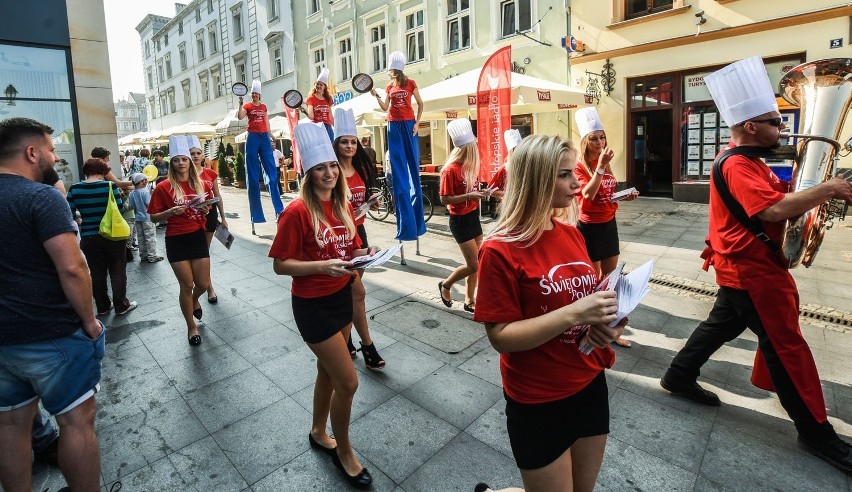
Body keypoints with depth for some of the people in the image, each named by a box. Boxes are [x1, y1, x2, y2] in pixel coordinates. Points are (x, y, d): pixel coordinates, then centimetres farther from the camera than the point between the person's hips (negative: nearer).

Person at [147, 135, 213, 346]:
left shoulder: (202, 184, 3)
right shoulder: (163, 187, -6)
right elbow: (153, 217, -2)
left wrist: (205, 210, -6)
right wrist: (171, 212, -19)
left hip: (198, 237, 3)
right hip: (176, 241, -3)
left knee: (203, 284, 6)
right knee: (186, 285, 2)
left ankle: (194, 300, 44)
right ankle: (191, 327, 21)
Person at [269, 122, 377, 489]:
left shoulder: (342, 205, 3)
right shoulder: (297, 211, -18)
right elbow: (280, 265, -17)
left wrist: (365, 253, -8)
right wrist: (322, 266, -29)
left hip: (342, 297, 7)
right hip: (313, 305, -7)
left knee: (328, 371, 22)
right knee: (348, 382, -1)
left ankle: (318, 433, 46)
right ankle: (344, 452, 26)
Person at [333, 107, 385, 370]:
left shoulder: (361, 170, 8)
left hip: (358, 231, 7)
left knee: (350, 288, 15)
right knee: (357, 291, -6)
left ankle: (345, 336, 31)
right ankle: (367, 345, 5)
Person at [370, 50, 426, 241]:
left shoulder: (410, 83, 3)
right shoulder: (389, 87, 14)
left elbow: (420, 104, 5)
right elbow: (385, 108, 8)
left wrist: (417, 123, -5)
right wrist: (376, 95, -6)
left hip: (408, 126, -4)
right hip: (394, 127, 4)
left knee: (413, 167, -3)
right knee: (398, 169, 1)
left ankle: (416, 216, 6)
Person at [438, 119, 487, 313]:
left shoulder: (471, 165, 5)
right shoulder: (451, 170, -18)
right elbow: (444, 200, -18)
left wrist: (481, 193, -2)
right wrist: (469, 196, -25)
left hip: (473, 216, 8)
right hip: (460, 221, -8)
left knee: (476, 262, 9)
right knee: (473, 265, -5)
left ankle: (469, 301, 22)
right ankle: (445, 285, 20)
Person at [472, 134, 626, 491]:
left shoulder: (572, 235, 1)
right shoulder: (501, 250, -21)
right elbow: (500, 336, -21)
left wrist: (606, 319, -10)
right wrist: (573, 314, -31)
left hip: (590, 384, 7)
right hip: (539, 402, -7)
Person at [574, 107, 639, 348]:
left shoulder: (606, 164, 9)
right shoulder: (579, 168, -13)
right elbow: (589, 195, -28)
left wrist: (626, 195, 2)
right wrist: (600, 166, -29)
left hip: (609, 225, 8)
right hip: (589, 228, -8)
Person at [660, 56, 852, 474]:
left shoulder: (748, 162, 13)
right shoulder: (738, 167, -21)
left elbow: (776, 207, 14)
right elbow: (775, 210, -32)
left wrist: (817, 197, 1)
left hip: (746, 268, 10)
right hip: (750, 271, -10)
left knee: (723, 324, 19)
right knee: (787, 345, 1)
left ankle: (679, 376, 31)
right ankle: (816, 431, 16)